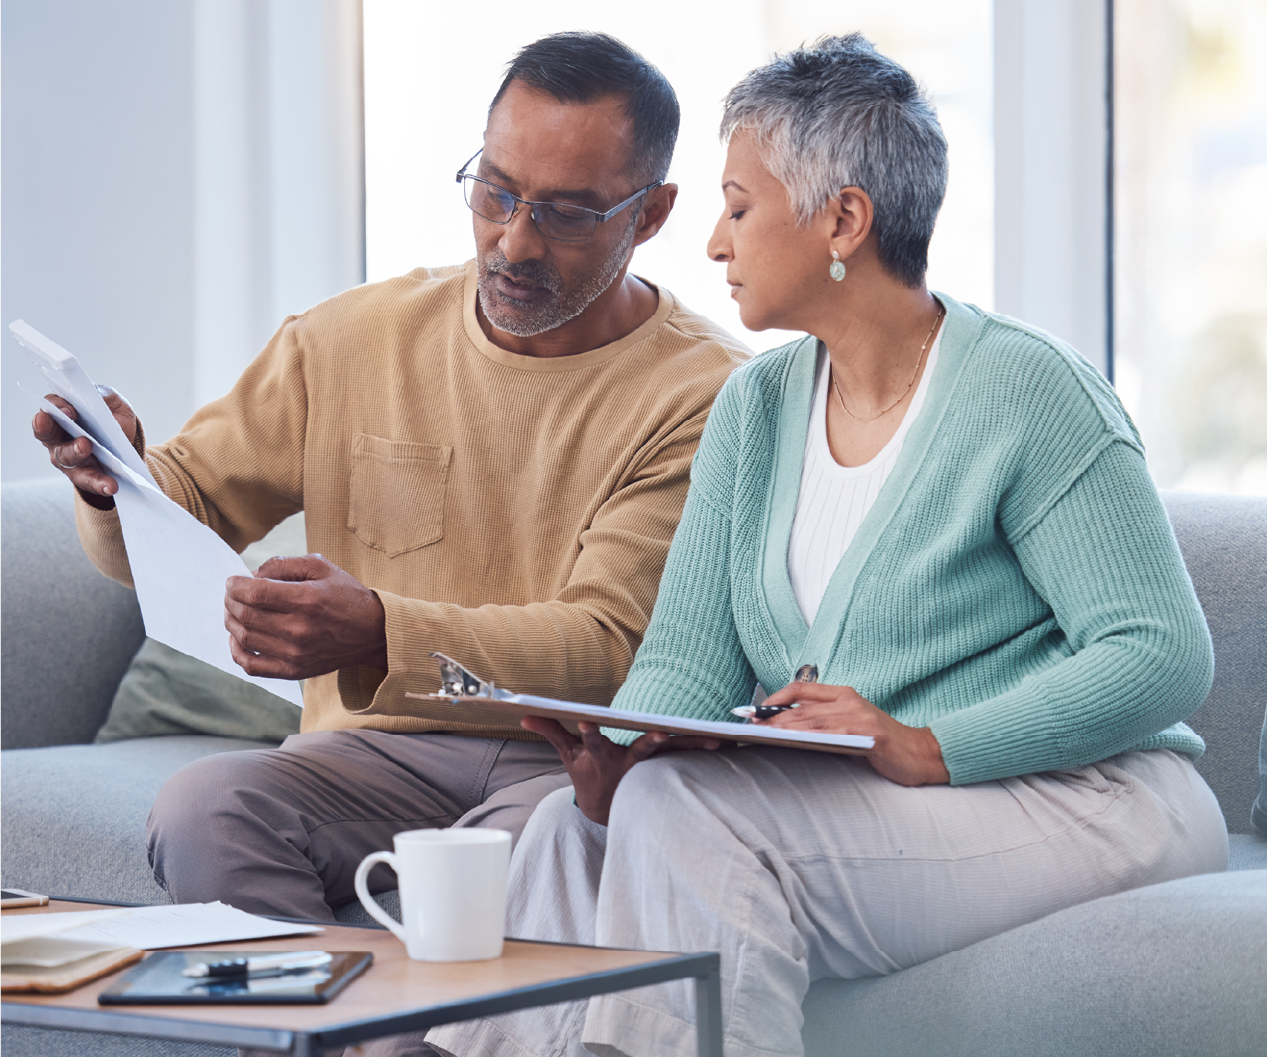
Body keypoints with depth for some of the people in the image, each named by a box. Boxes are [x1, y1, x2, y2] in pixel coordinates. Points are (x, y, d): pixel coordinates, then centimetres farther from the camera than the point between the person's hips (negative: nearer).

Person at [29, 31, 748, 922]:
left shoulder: (703, 393, -5)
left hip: (582, 760, -3)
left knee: (535, 838, -38)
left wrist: (377, 633, -31)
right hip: (386, 750, 3)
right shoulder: (351, 341, 7)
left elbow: (608, 646, -14)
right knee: (203, 808, -28)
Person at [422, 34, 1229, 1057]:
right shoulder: (756, 407, 12)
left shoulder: (1032, 392, -10)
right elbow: (689, 661, 6)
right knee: (570, 830, -18)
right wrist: (612, 761, -18)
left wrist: (925, 749, -27)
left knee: (686, 809, -26)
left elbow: (1165, 657, -16)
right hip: (847, 810, 7)